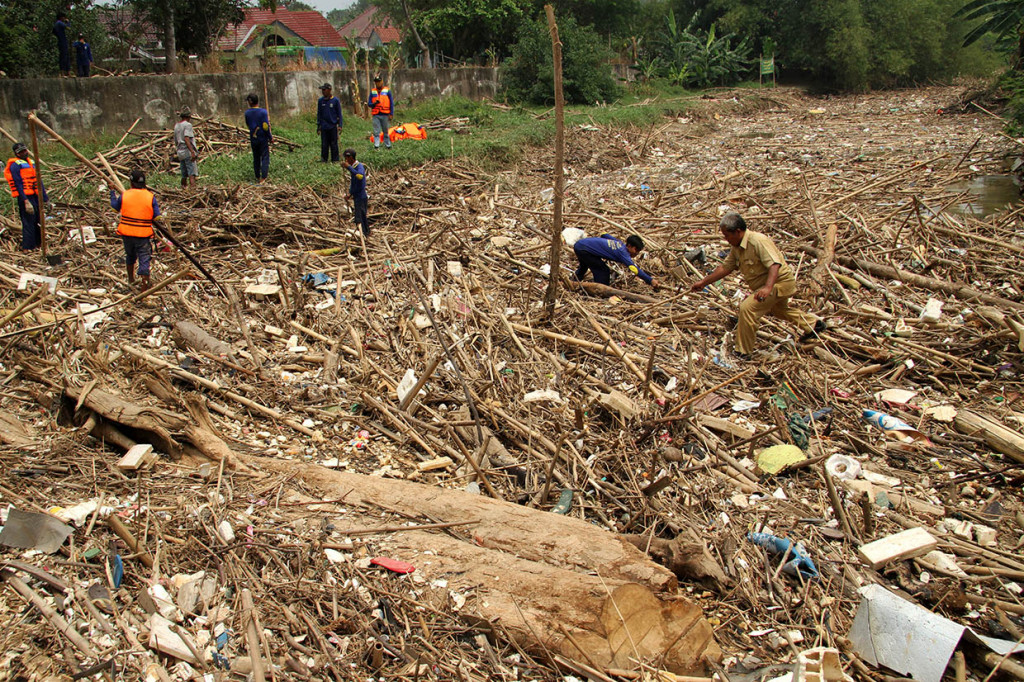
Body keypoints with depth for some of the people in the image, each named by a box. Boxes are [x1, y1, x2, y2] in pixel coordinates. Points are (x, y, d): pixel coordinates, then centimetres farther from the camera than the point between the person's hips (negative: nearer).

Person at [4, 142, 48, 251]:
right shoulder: (15, 165, -5)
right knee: (29, 223, -9)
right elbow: (18, 185, -12)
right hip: (25, 197, -8)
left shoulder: (32, 163, 19)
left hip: (36, 197, 8)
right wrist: (26, 201, -20)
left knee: (38, 221, 11)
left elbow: (39, 182, 20)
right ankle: (27, 247, -5)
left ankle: (37, 244, 21)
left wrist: (45, 198, 16)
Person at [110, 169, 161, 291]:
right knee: (144, 260, 0)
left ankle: (131, 280, 44)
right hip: (143, 235, -3)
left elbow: (115, 206, 16)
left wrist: (113, 193, 31)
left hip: (127, 232, 3)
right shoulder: (150, 197, -7)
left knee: (130, 255, 26)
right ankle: (144, 288, -5)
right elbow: (157, 217, -7)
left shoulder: (124, 195, -2)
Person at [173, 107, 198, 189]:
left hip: (180, 152, 8)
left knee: (184, 175, 11)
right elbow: (186, 139, -21)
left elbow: (176, 142, 21)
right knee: (192, 173, -13)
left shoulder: (176, 126, 17)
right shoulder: (187, 125, -8)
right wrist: (192, 152, -26)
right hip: (188, 152, -8)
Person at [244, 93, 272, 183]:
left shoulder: (247, 113, -3)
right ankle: (263, 178, -2)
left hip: (253, 138, 4)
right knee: (265, 158, 3)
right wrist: (270, 137, -5)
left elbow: (248, 124, 11)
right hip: (263, 138, -4)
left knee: (256, 158, 14)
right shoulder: (263, 112, -15)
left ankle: (257, 177, 21)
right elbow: (265, 127, -17)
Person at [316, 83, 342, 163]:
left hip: (333, 126, -2)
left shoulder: (335, 100, -1)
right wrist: (318, 125, 11)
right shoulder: (320, 101, 7)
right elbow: (319, 114, 14)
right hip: (324, 127, 2)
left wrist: (340, 125, -5)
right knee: (324, 144, 3)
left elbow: (339, 114, 2)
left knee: (333, 144, 2)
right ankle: (324, 159, 10)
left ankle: (335, 160, 9)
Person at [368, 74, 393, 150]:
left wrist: (391, 114, -3)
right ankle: (376, 146, -6)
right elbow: (369, 103, 9)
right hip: (376, 115, 1)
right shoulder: (372, 92, 9)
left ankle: (388, 145, 16)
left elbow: (391, 103, 5)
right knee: (376, 132, -5)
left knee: (386, 131, 7)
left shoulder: (387, 91, 4)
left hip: (385, 115, -1)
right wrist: (374, 103, -14)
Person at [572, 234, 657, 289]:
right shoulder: (623, 252, -20)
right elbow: (634, 268, -31)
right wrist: (650, 280, -33)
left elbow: (604, 234, 21)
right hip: (583, 249, -10)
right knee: (603, 271, -9)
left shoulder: (619, 243, 6)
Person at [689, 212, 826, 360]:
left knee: (747, 307, -23)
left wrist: (768, 287, -50)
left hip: (779, 281, -11)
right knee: (777, 308, 34)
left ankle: (743, 353, -17)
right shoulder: (737, 247, 1)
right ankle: (814, 324, 53)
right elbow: (725, 267, 8)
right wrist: (703, 282, 7)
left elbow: (775, 264, -37)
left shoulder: (758, 241, -28)